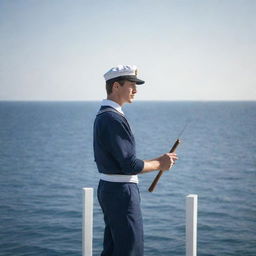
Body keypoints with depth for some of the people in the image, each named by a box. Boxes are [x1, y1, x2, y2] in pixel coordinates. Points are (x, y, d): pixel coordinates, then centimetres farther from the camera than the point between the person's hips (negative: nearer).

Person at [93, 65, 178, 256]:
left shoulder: (102, 116, 13)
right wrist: (159, 164, -8)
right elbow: (130, 166, -23)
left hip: (107, 188, 10)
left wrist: (156, 161, 14)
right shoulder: (114, 119, -19)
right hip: (121, 191, -10)